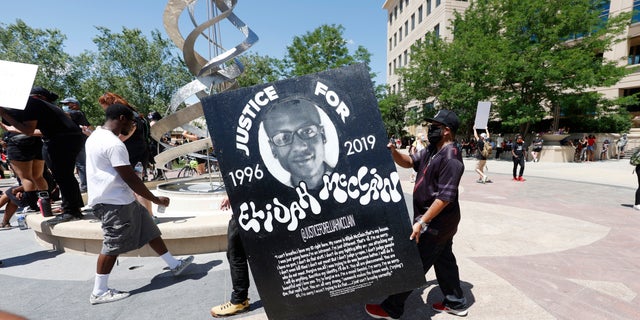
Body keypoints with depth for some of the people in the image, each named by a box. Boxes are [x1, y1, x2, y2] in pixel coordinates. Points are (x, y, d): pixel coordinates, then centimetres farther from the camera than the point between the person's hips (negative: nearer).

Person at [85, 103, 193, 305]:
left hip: (120, 200, 10)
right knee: (112, 246, 1)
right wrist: (156, 200, -13)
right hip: (114, 202, -10)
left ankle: (175, 265, 21)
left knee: (149, 230, 12)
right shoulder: (114, 144, -21)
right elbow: (131, 179, -22)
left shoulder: (96, 136, 12)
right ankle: (99, 292, 17)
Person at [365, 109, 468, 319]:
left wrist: (421, 222, -26)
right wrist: (393, 151, -10)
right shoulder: (431, 151, 8)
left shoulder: (450, 158, -23)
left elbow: (445, 197, -26)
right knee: (444, 260, 21)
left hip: (436, 222, -10)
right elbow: (408, 162, 11)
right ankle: (456, 303, 39)